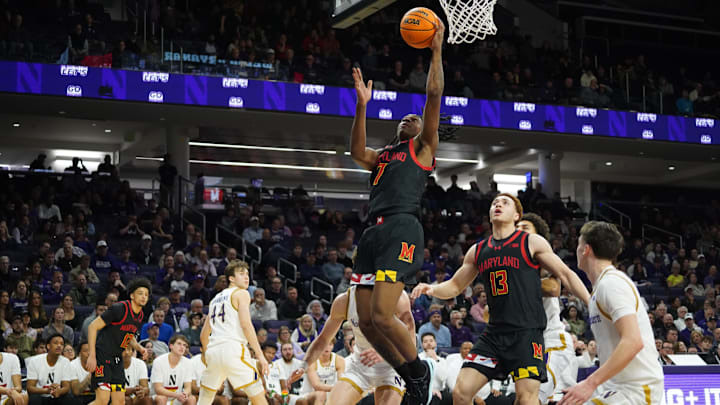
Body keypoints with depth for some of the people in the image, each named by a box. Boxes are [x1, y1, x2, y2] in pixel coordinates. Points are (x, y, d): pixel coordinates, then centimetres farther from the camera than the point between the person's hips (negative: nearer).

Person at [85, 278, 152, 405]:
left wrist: (139, 347, 3)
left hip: (117, 360, 8)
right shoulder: (119, 309, -17)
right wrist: (92, 356, -21)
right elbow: (93, 327, -16)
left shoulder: (141, 316, 8)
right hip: (102, 357, -8)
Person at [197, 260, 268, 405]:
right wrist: (260, 356, -11)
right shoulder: (241, 293, 6)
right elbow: (246, 325, -9)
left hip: (213, 350, 7)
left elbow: (204, 335, 28)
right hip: (233, 348, -7)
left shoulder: (215, 299, 26)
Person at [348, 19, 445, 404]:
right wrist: (362, 106, 2)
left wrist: (436, 50, 5)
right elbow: (357, 152, 7)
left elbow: (434, 95, 5)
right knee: (366, 322, 1)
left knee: (382, 316, -18)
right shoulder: (382, 155, 29)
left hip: (402, 228, -7)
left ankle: (419, 369, 5)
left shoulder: (423, 147, 15)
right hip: (373, 231, 7)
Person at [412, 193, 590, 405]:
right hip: (494, 333, 5)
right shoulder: (477, 251, 16)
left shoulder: (532, 242, 3)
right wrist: (432, 289, 3)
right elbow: (455, 286, 24)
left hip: (527, 332, -5)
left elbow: (565, 275, 4)